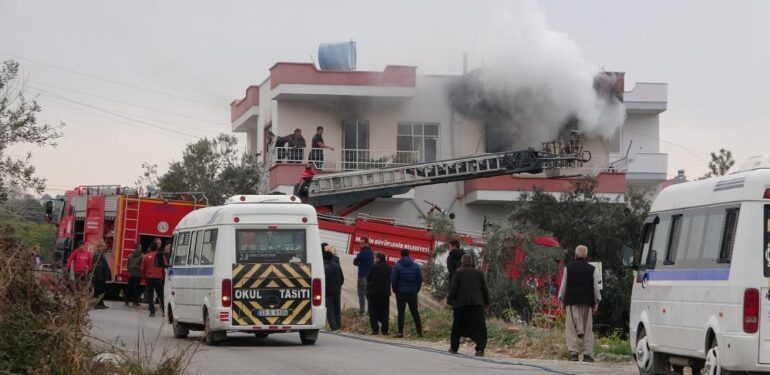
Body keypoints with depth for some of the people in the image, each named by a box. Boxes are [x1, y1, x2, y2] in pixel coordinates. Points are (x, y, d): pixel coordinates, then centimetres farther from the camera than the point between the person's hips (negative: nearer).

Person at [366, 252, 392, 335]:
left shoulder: (373, 267, -11)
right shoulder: (389, 268, 0)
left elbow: (368, 278, -3)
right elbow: (391, 280, 8)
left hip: (373, 292, -3)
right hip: (385, 293, 3)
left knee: (373, 312, 3)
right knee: (384, 312, 10)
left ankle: (375, 329, -3)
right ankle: (384, 330, 7)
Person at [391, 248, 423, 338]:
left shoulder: (397, 266, -6)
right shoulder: (416, 266, 4)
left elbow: (393, 280, -9)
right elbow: (420, 279, 3)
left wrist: (395, 290, 5)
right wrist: (417, 290, 11)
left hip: (401, 292, -3)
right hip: (412, 293, 3)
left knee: (401, 312, -2)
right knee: (415, 312, 10)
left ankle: (400, 332, -7)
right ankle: (419, 331, 9)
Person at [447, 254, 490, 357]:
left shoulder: (458, 273, 0)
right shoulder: (479, 273, 9)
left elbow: (453, 288, -5)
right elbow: (485, 289, 12)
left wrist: (450, 300, 5)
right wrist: (486, 302, 22)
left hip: (461, 303, -1)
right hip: (477, 304, 1)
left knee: (457, 327, 14)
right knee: (479, 327, -3)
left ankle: (454, 348, 23)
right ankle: (480, 349, -17)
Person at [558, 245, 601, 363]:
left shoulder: (568, 268, 4)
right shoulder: (591, 269, 5)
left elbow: (563, 285, 6)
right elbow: (596, 288, 6)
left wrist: (562, 301, 12)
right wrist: (596, 304, 12)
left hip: (571, 302, -1)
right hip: (587, 303, 1)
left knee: (571, 328, 0)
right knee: (587, 329, 4)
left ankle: (573, 353, -10)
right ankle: (587, 354, 1)